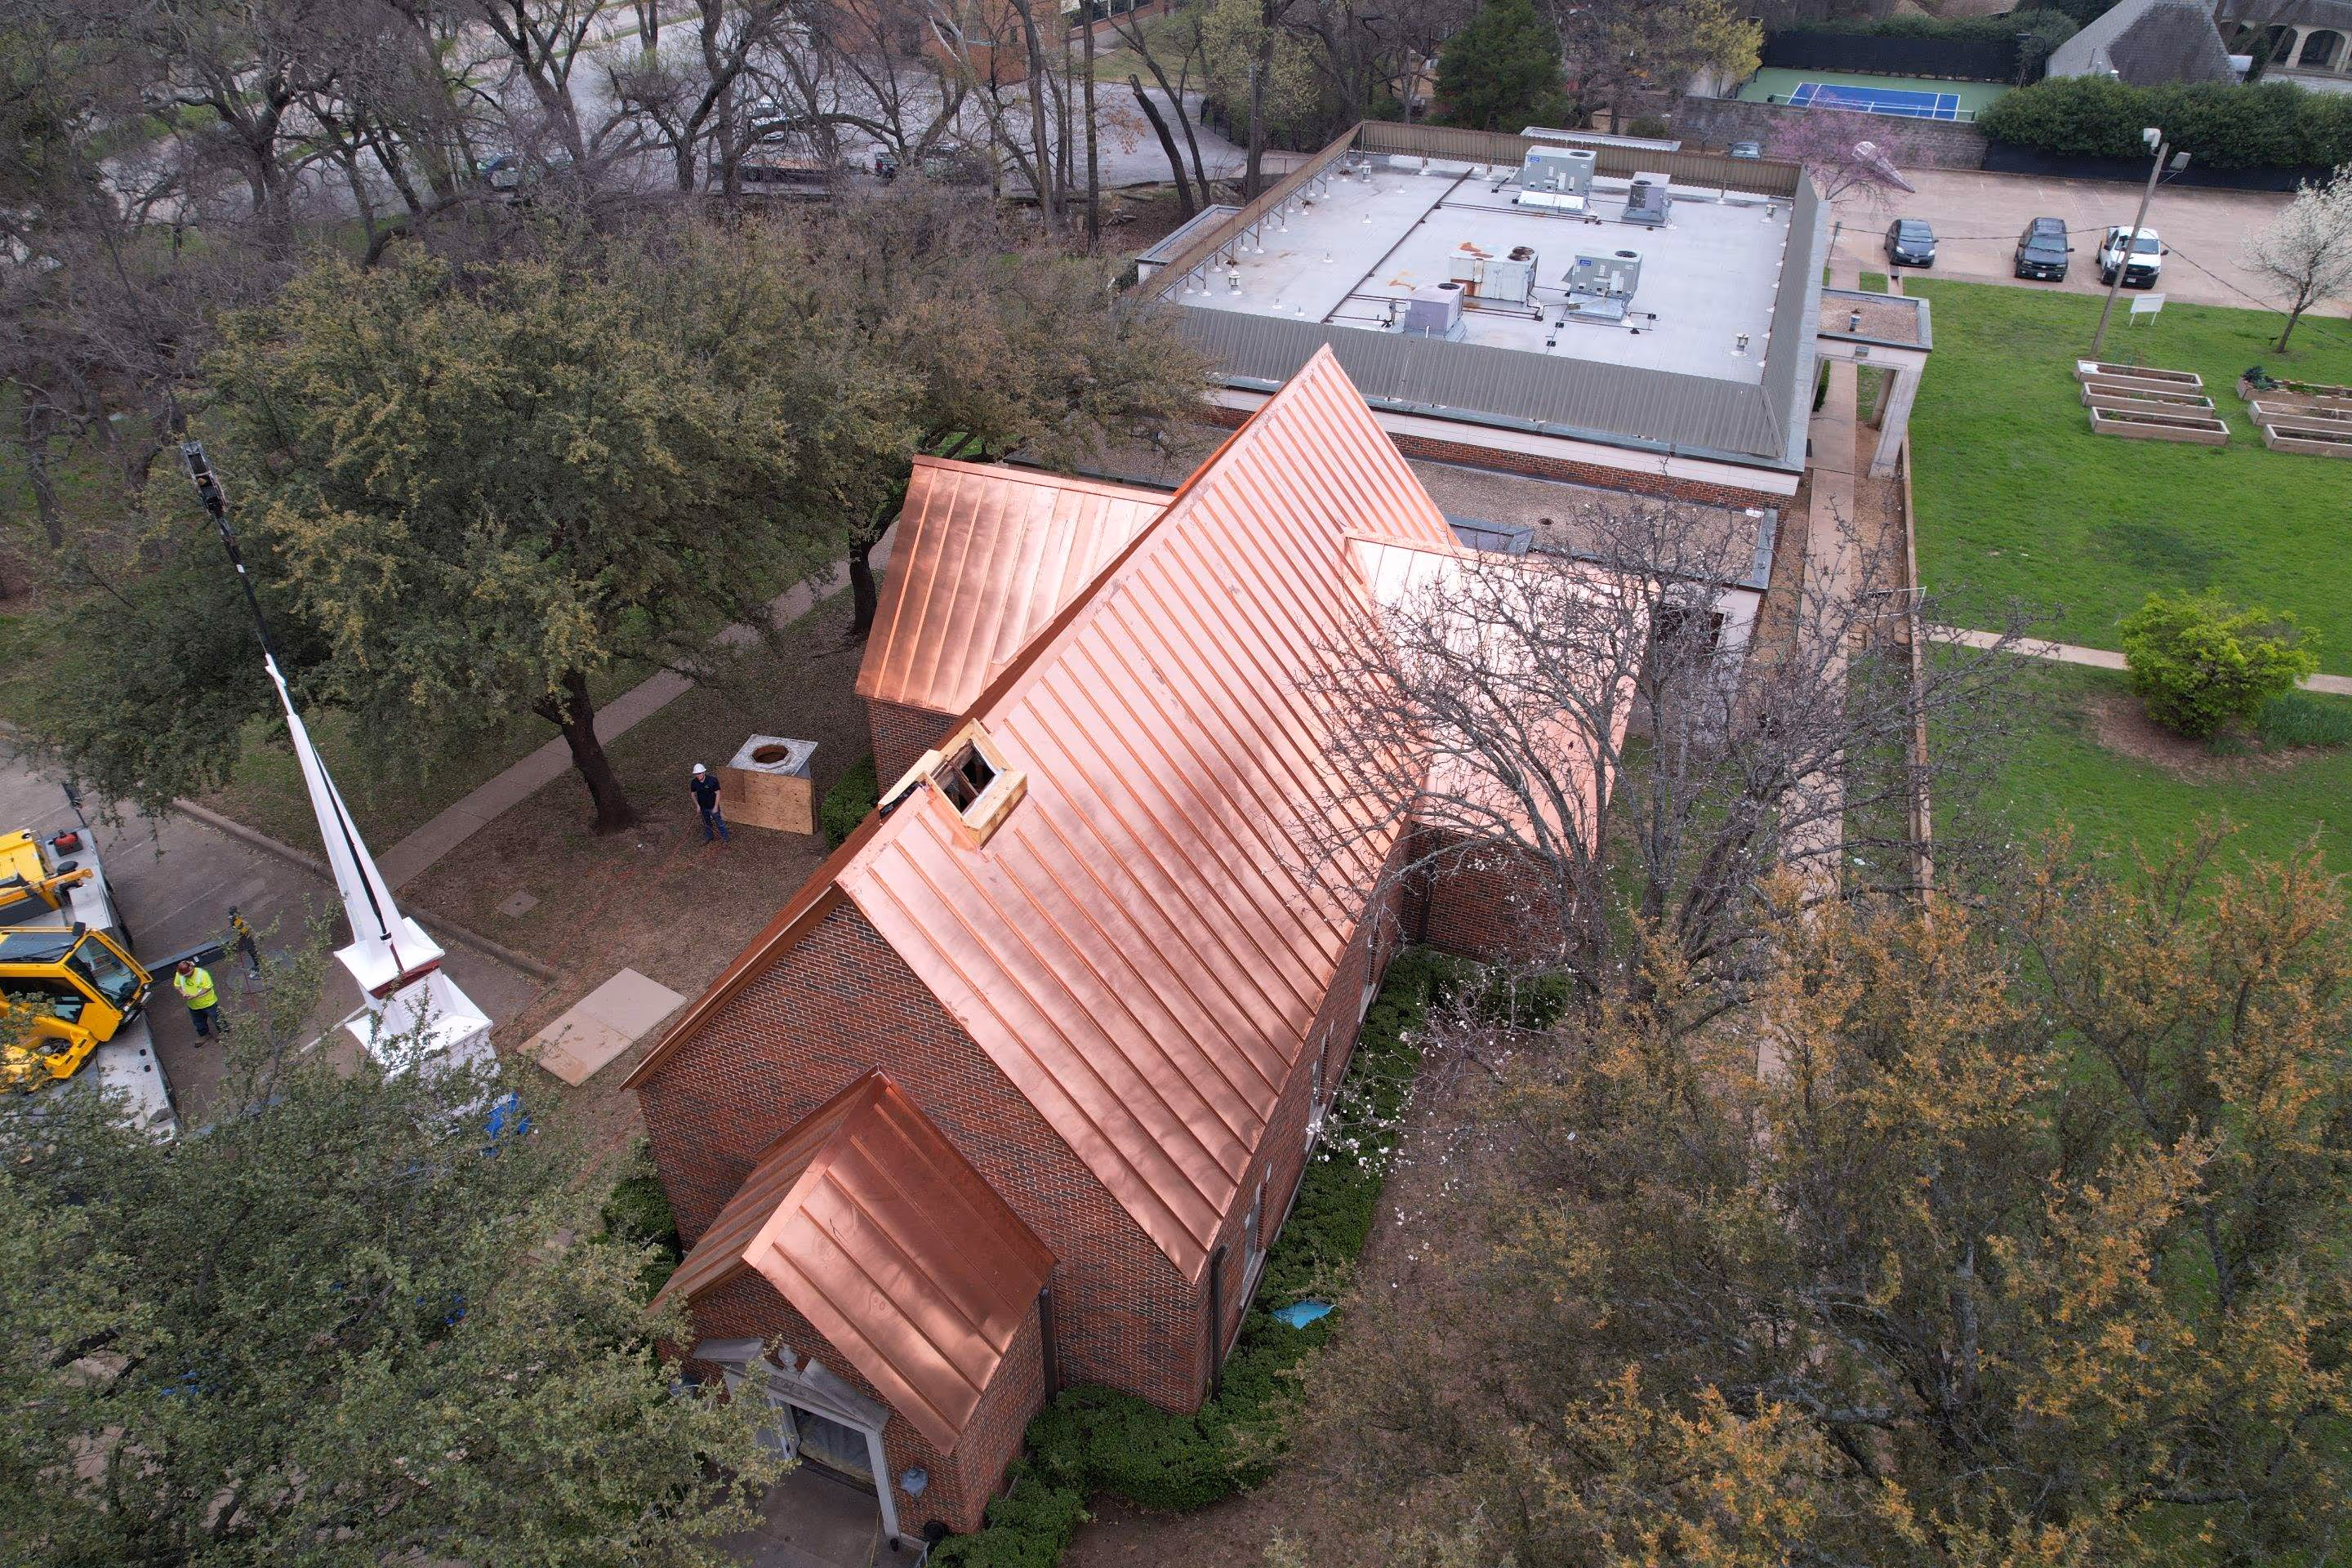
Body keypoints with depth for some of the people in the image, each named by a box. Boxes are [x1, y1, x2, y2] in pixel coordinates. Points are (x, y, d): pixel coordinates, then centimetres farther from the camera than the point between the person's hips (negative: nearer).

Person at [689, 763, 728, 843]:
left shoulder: (712, 781, -25)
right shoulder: (694, 782, -13)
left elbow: (718, 794, -17)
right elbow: (693, 794, 3)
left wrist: (716, 807, -17)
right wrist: (697, 805, -6)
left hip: (713, 807, -4)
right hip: (702, 807, 4)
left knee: (719, 823, 9)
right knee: (706, 823, 23)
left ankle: (724, 838, 27)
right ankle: (708, 836, 47)